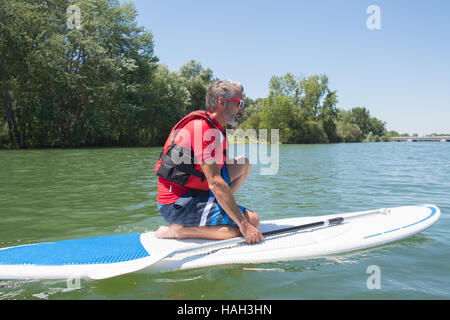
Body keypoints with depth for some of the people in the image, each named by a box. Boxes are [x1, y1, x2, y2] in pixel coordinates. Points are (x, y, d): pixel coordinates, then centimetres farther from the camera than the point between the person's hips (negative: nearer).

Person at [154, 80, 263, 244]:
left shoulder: (203, 123, 14)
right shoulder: (207, 130, -18)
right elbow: (216, 183, -25)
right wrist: (244, 224, -23)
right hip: (177, 206, -10)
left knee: (243, 164, 9)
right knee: (252, 221, -17)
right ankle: (179, 230, -13)